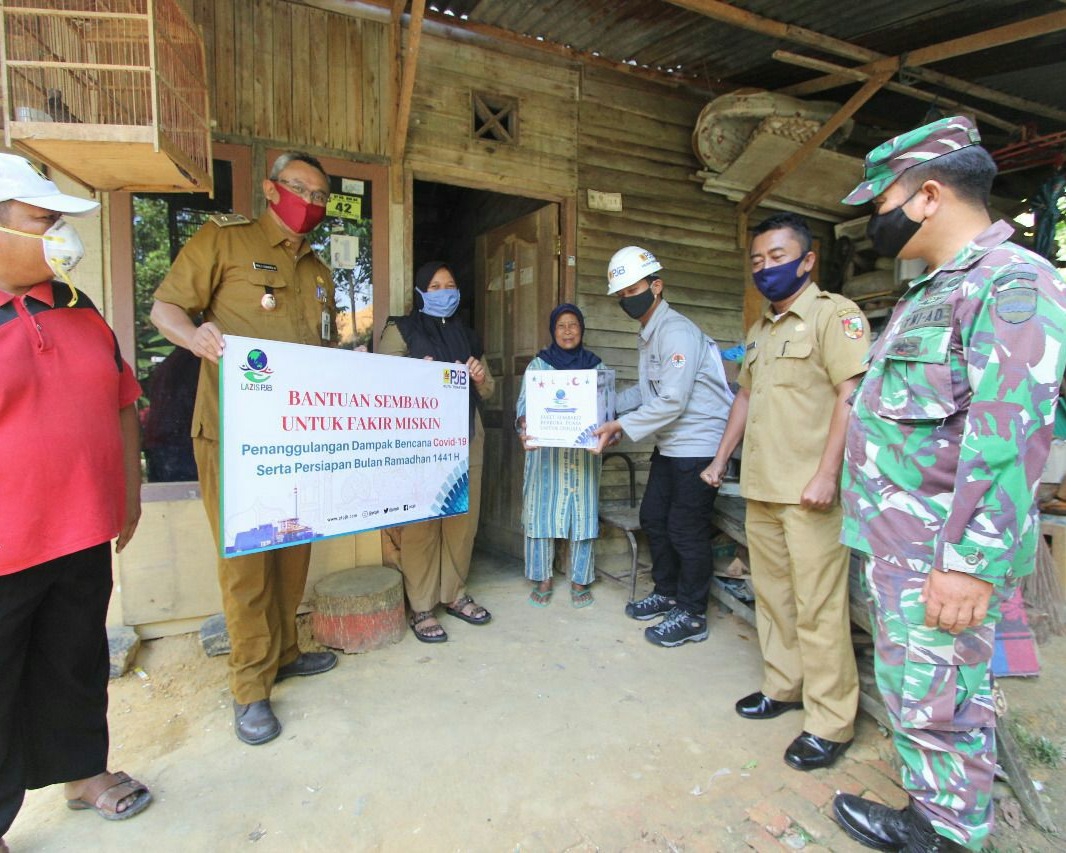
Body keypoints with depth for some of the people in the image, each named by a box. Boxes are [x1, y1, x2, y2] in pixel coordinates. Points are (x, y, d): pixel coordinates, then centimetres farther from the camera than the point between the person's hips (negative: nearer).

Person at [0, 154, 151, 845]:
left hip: (84, 536, 5)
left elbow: (122, 403, 15)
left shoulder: (78, 310, 8)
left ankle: (81, 770, 43)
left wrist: (130, 492, 15)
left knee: (77, 665, 21)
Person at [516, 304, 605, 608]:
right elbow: (525, 402, -4)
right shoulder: (538, 365, 6)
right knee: (542, 512, 2)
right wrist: (525, 427, -26)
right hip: (546, 451, 0)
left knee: (583, 514, 3)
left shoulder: (595, 366, 9)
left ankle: (580, 581, 18)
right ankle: (542, 580, 16)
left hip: (584, 453, 1)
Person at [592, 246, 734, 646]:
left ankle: (692, 616, 16)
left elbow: (672, 401, -24)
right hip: (669, 446, 10)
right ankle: (667, 593, 34)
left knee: (686, 530, -1)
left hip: (697, 445, -10)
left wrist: (621, 426, -20)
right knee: (653, 518, 16)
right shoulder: (647, 335, 13)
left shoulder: (676, 332, -18)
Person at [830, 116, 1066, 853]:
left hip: (942, 555, -10)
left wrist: (971, 564, -24)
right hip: (896, 542, 10)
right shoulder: (935, 290, 16)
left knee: (937, 702, 6)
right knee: (909, 690, 20)